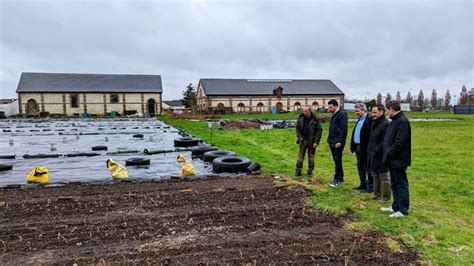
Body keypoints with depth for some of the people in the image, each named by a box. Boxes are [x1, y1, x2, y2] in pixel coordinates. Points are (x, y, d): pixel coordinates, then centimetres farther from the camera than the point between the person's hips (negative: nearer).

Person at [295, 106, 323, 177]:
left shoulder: (316, 119, -10)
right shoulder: (301, 118, 1)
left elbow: (319, 131, -10)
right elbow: (297, 128, 11)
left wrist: (316, 142, -14)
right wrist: (299, 137, 0)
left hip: (312, 141, -3)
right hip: (303, 140, 3)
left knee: (311, 157, 6)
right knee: (300, 156, 4)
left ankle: (310, 172, 15)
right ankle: (298, 171, 10)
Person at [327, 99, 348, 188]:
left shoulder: (342, 114, -12)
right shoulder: (334, 115, 17)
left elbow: (344, 129, -18)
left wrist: (340, 141, -21)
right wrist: (330, 139, 15)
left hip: (338, 143, -9)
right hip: (332, 142, 9)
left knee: (337, 160, -6)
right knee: (336, 160, 14)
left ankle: (337, 179, -1)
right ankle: (340, 177, 23)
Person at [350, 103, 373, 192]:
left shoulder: (370, 119, -13)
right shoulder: (359, 120, 17)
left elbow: (370, 135, -20)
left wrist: (368, 147, -24)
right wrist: (353, 145, 13)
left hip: (365, 148, -9)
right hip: (358, 147, 9)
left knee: (367, 167, -2)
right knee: (360, 166, 15)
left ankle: (370, 186, 6)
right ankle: (363, 184, 25)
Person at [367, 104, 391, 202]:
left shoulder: (385, 124, -18)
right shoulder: (374, 123, 12)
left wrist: (376, 151, -19)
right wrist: (370, 150, 11)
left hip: (381, 156, -9)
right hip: (373, 155, 9)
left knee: (383, 177, 3)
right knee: (375, 176, 18)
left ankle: (385, 196, 15)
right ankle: (377, 194, 30)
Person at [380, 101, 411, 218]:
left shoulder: (402, 121, -18)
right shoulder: (395, 120, 13)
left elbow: (400, 142, -24)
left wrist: (389, 154, -17)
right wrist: (388, 155, 10)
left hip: (398, 160, -10)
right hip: (393, 159, 10)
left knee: (401, 184, 1)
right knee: (394, 184, 17)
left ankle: (403, 210, 11)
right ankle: (396, 207, 29)